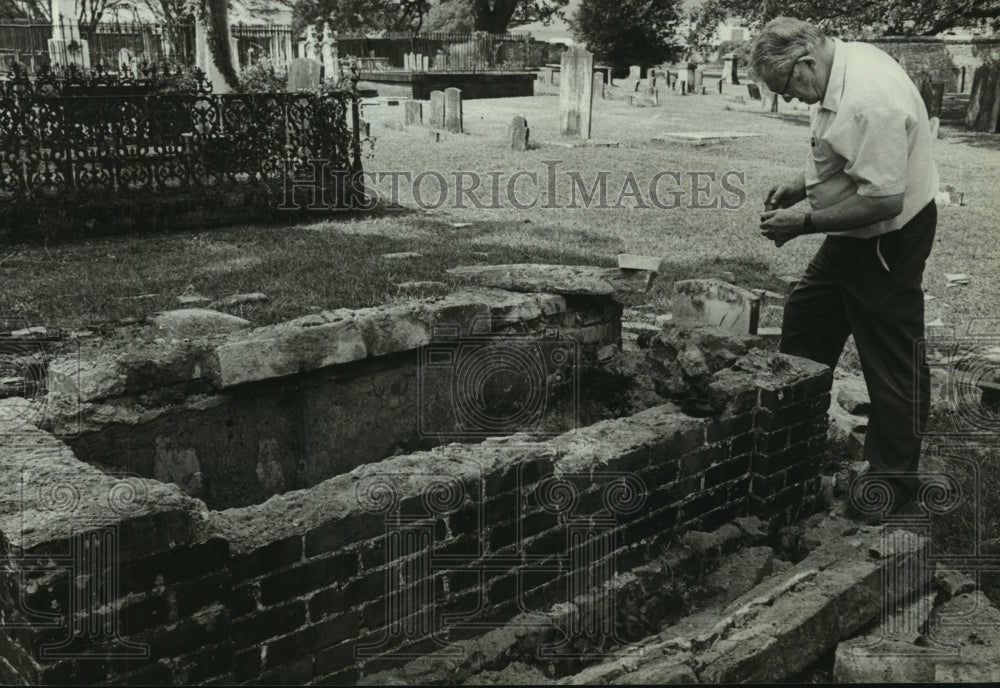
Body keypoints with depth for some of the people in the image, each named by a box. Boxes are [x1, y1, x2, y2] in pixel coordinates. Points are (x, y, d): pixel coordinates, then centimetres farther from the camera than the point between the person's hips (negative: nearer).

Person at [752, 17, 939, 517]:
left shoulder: (869, 99, -30)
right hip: (851, 238, 10)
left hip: (888, 242, -10)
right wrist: (797, 188, 3)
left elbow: (884, 199, -31)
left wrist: (805, 223, -22)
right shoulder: (839, 69, 1)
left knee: (892, 362, 2)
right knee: (803, 326, 20)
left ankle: (895, 484, 17)